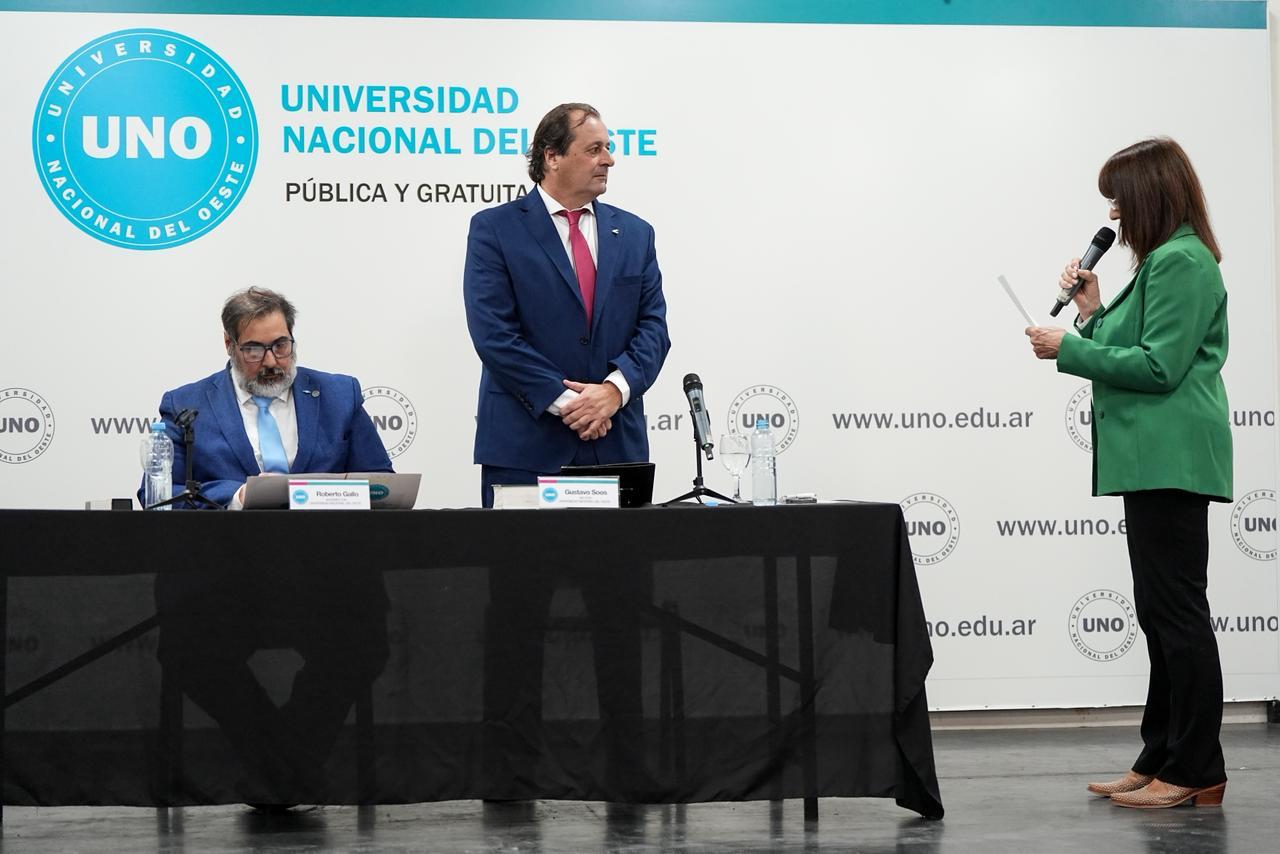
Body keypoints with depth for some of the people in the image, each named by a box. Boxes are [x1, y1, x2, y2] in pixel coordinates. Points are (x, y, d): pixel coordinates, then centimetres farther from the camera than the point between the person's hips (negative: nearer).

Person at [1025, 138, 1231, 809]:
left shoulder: (1180, 262, -12)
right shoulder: (1165, 261, 21)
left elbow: (1159, 366, -19)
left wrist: (1068, 350, -13)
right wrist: (1095, 314, 10)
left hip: (1170, 460, -11)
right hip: (1156, 460, 11)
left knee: (1178, 612, -8)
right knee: (1161, 614, 13)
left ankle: (1196, 772, -4)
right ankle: (1161, 761, 20)